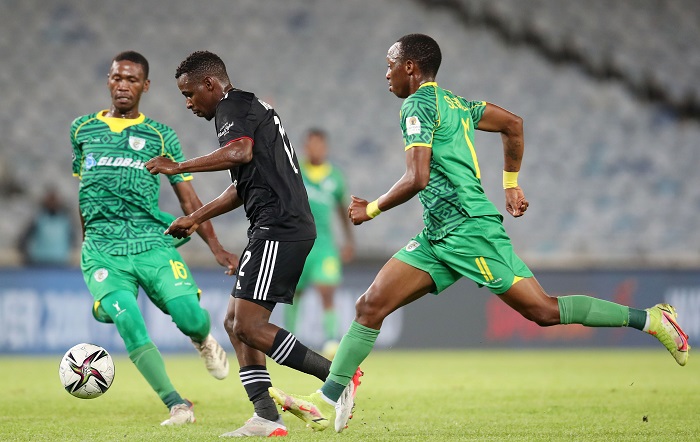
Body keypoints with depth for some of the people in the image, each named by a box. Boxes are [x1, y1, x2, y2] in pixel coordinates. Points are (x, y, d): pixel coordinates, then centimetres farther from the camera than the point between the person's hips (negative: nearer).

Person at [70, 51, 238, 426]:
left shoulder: (160, 136, 11)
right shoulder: (82, 129, 15)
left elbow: (188, 199, 10)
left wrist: (216, 248, 1)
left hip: (153, 244, 0)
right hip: (103, 250, 0)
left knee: (191, 318, -17)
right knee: (130, 324, -23)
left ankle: (203, 341, 22)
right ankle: (176, 405, -15)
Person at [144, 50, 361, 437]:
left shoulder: (233, 107, -5)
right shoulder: (249, 108, 28)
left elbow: (240, 152, -26)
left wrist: (178, 167, -20)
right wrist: (195, 218, 36)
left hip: (278, 228, -11)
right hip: (289, 228, 11)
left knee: (249, 326, -14)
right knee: (235, 323, 10)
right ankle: (267, 419, 2)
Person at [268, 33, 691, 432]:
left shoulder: (417, 106, -10)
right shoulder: (453, 103, 17)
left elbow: (417, 178, -20)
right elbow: (513, 123, 24)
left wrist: (373, 209, -7)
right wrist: (511, 184, 29)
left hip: (469, 230, -10)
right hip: (438, 237, 10)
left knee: (543, 310, -7)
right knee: (370, 306, 0)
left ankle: (649, 319, 1)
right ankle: (326, 400, -3)